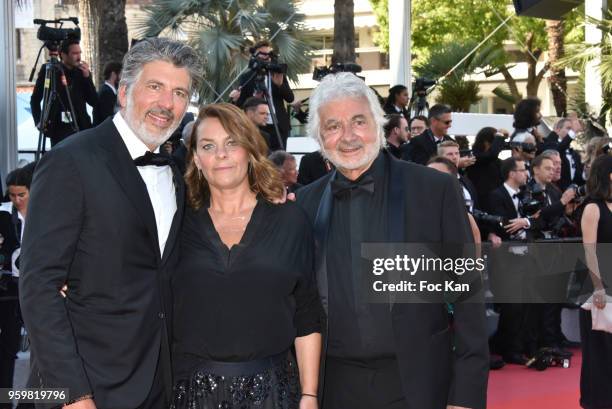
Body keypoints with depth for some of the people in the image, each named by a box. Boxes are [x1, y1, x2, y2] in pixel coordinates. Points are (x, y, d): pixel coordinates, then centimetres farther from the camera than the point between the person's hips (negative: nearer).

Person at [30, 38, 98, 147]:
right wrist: (39, 122, -6)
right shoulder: (48, 71, 3)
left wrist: (87, 77, -5)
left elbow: (94, 102, 4)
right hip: (58, 129, -2)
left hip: (80, 128, 2)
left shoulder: (82, 73, 10)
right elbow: (35, 99, 8)